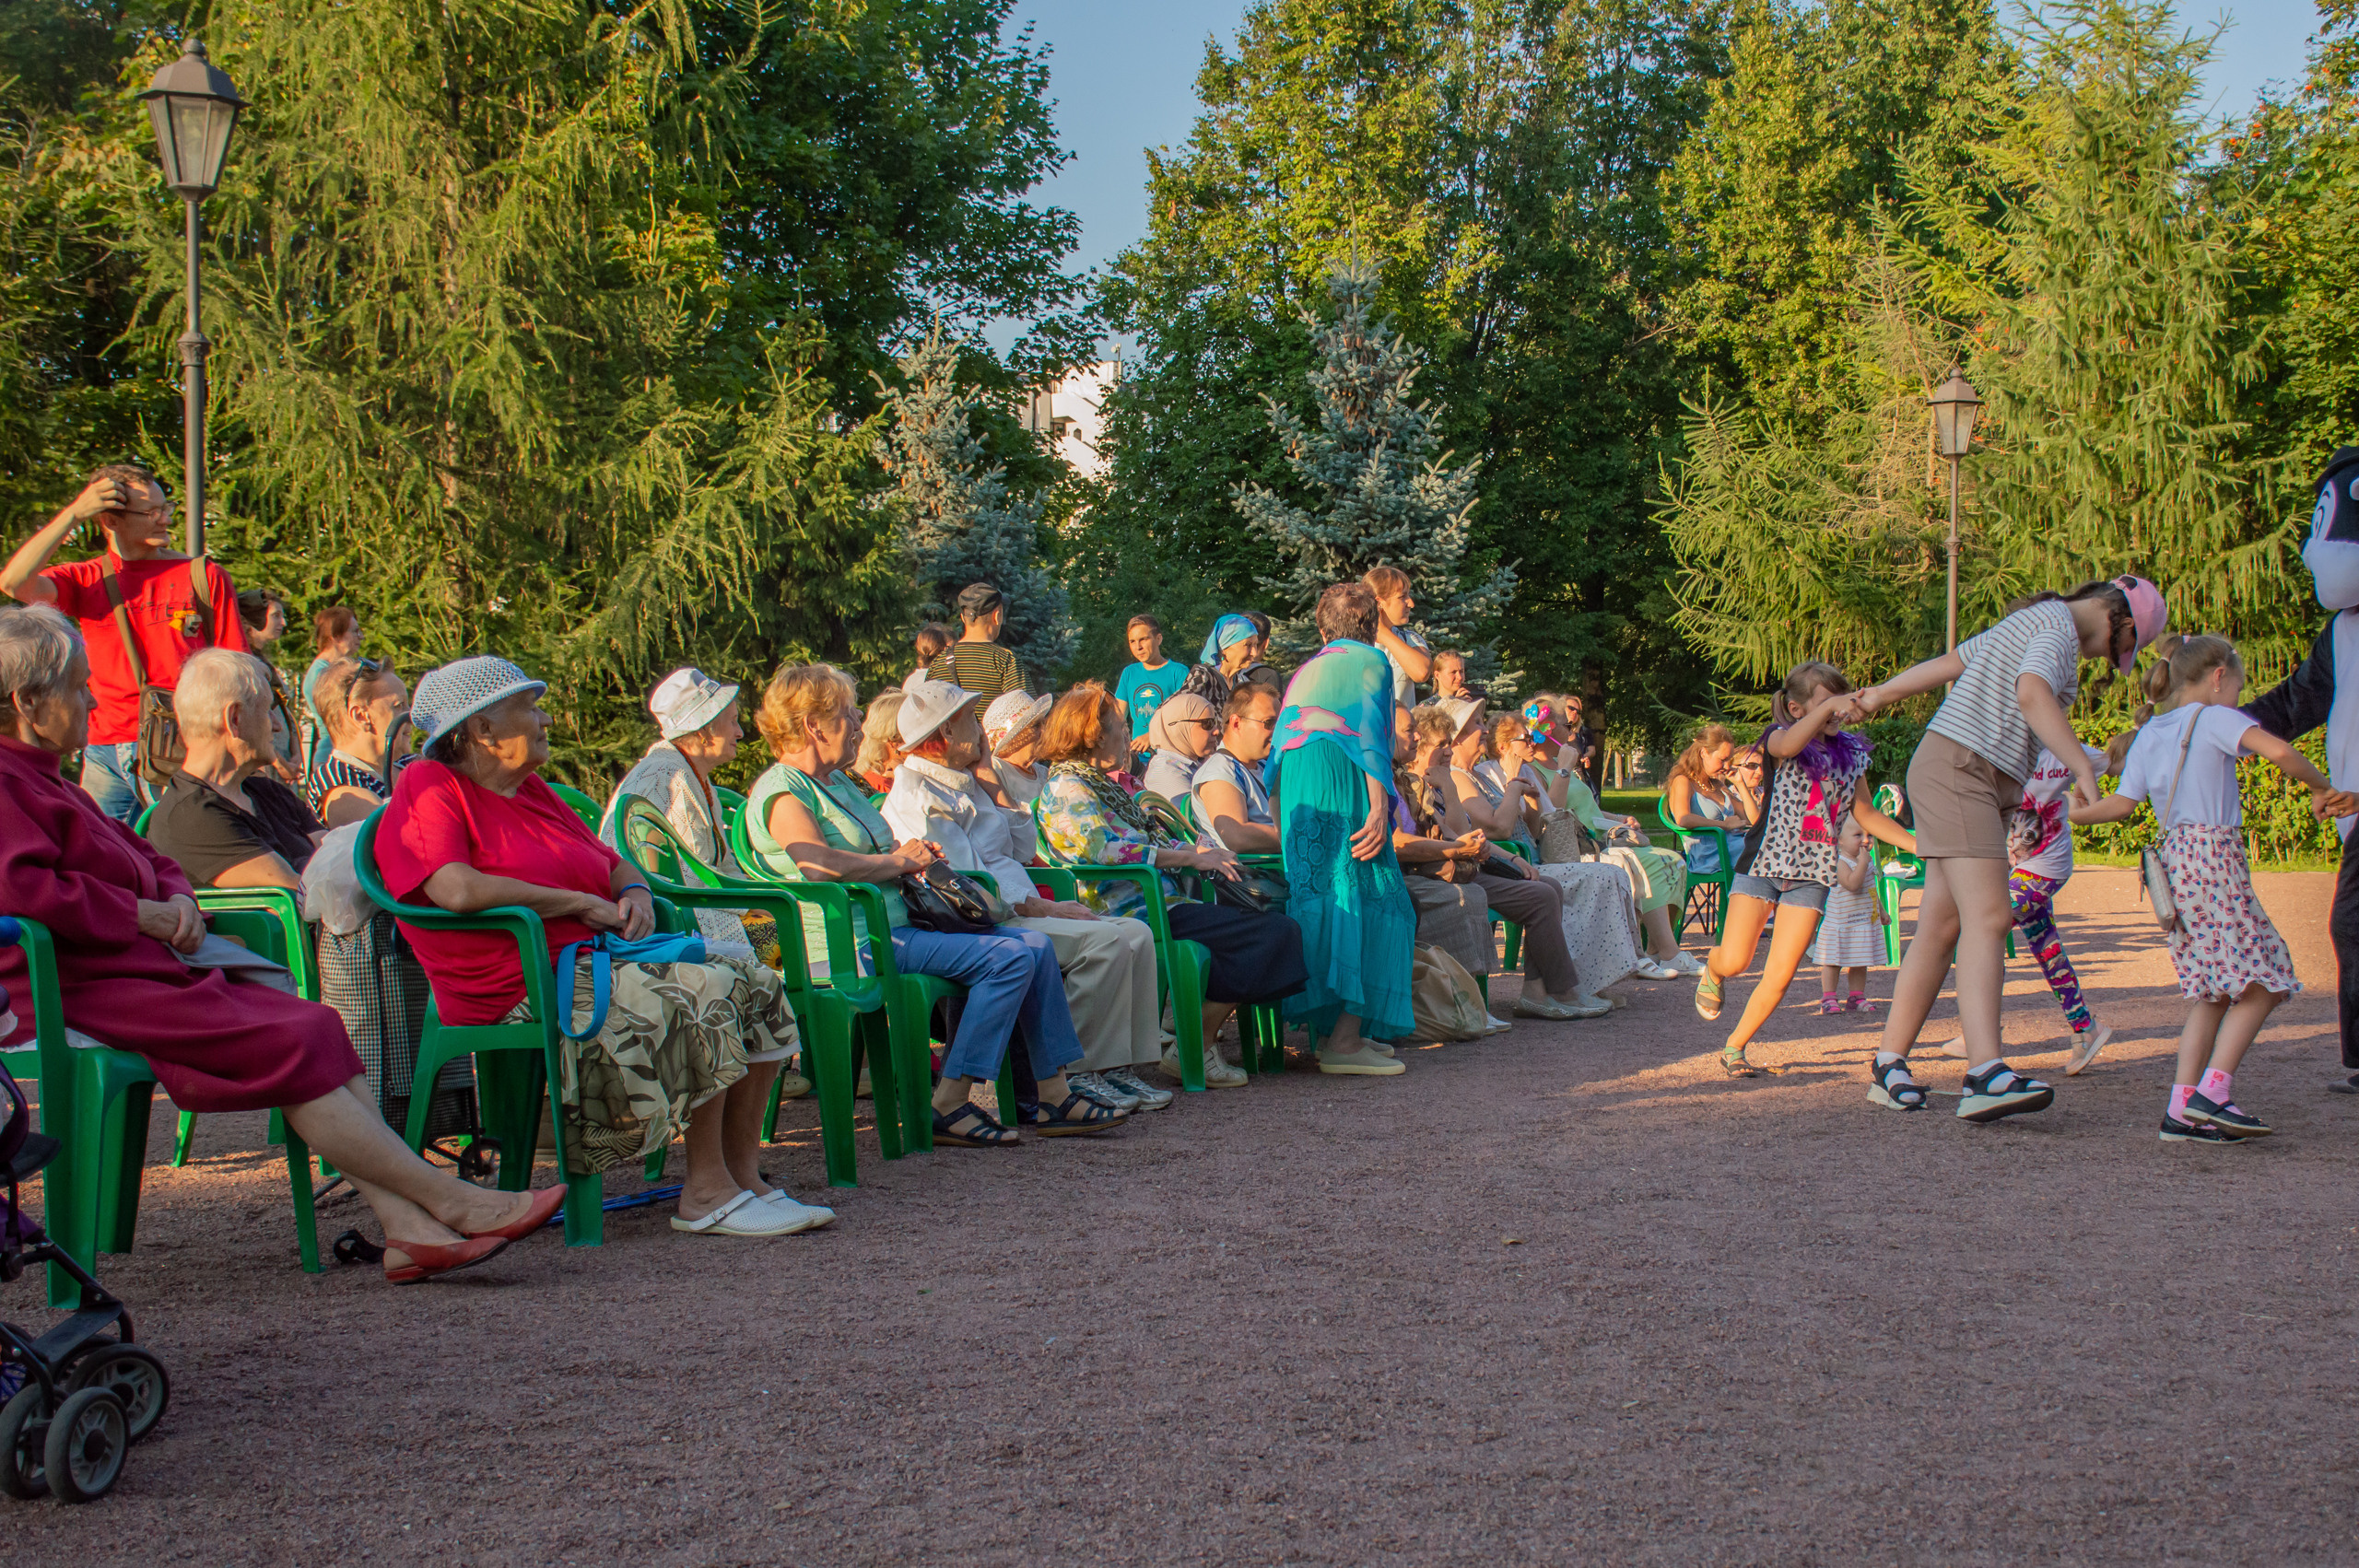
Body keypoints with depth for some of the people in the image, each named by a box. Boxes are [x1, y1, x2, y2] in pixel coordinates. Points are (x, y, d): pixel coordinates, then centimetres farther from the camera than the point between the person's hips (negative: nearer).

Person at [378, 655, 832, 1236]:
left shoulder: (532, 789, 22)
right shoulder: (427, 787, -5)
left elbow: (613, 864, 31)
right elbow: (458, 890, -23)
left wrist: (636, 896, 5)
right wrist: (581, 904, -14)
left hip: (592, 964, 9)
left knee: (757, 986, -6)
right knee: (706, 992, -26)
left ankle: (744, 1173, -7)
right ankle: (705, 1192, -21)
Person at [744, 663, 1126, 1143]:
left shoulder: (838, 782, 23)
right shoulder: (780, 790, -9)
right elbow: (820, 865, -24)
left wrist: (914, 852, 6)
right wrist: (899, 861, -11)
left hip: (896, 925, 10)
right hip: (852, 942, -10)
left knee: (1036, 945, 1)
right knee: (1008, 958, -21)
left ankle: (1056, 1099, 1)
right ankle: (949, 1105, -20)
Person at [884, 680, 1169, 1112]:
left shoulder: (963, 785, 21)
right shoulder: (918, 797, -11)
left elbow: (1019, 851, 23)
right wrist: (1044, 909, -18)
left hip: (1012, 911, 10)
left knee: (1136, 934, -4)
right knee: (1105, 941, -25)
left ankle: (1121, 1065, -7)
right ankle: (1076, 1072, -17)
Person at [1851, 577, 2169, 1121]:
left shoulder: (2028, 624, 24)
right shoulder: (2058, 627, -8)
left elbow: (1947, 663, 31)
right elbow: (2032, 692, -27)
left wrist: (1881, 694, 40)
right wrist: (2084, 767, -36)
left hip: (1978, 784, 11)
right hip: (1959, 768, -11)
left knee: (1941, 927, 5)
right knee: (1988, 917, -22)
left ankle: (1889, 1067, 5)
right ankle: (1987, 1074, -34)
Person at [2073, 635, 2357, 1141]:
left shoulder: (2148, 735, 19)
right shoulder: (2216, 718, 0)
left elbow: (2122, 804, 12)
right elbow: (2279, 751, -15)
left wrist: (2080, 812, 31)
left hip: (2173, 859, 8)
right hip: (2214, 855, -8)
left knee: (2213, 990, 10)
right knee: (2262, 979, -5)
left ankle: (2181, 1108, 3)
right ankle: (2213, 1091, -14)